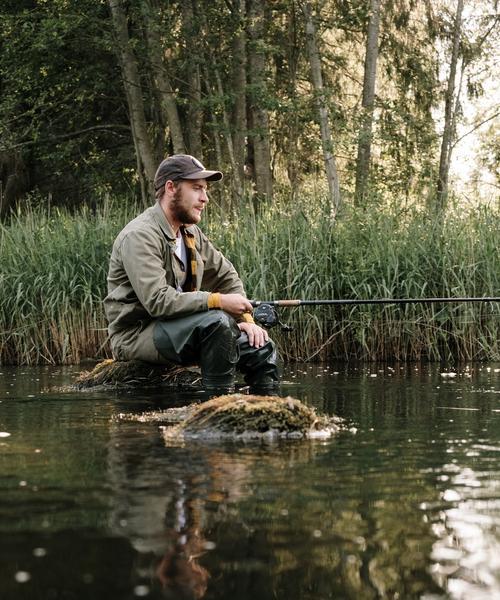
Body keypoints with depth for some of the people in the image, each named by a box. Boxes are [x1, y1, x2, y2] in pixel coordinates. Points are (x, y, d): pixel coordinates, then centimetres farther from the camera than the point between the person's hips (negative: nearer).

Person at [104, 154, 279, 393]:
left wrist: (245, 318, 3)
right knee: (216, 321, -31)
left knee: (260, 348, -1)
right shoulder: (140, 236, -19)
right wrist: (218, 301, -27)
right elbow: (157, 301, -29)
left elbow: (227, 276, 19)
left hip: (183, 329, 9)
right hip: (137, 335, -9)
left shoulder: (191, 233, 10)